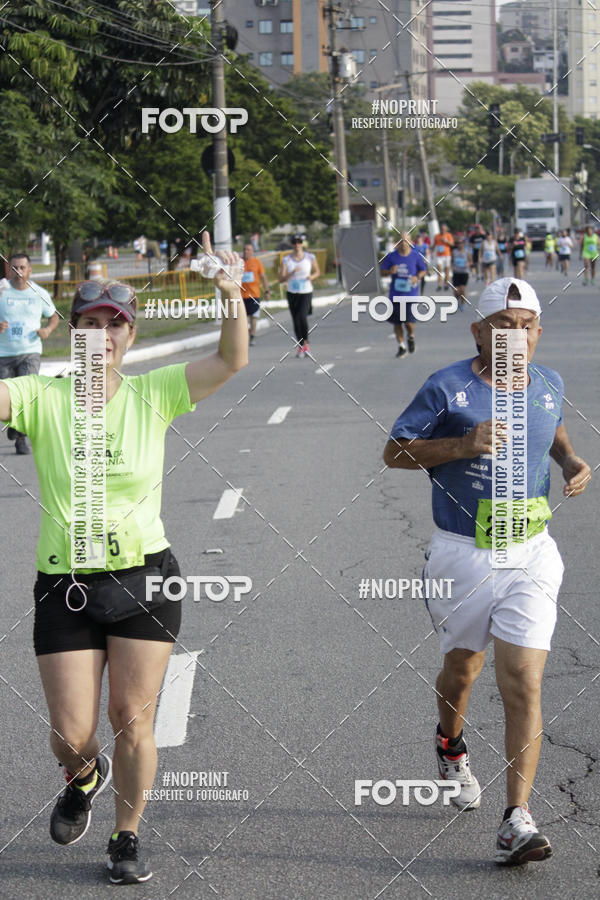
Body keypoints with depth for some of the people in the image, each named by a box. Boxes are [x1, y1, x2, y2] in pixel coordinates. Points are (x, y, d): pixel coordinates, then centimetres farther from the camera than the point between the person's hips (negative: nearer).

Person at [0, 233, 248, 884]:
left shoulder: (152, 395, -1)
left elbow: (231, 361, -10)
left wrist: (232, 295, -26)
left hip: (145, 578, 1)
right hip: (66, 586, 0)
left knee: (133, 721, 3)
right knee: (71, 736, 2)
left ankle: (127, 837, 25)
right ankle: (86, 776, 39)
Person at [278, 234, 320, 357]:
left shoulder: (310, 257, -2)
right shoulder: (286, 260, -4)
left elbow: (317, 272, 12)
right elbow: (281, 279, -8)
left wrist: (312, 277, -10)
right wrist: (292, 273, -24)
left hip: (306, 293, -2)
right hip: (292, 293, 2)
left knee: (302, 317, -21)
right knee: (296, 321, 6)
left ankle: (305, 343, -4)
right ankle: (300, 346, 21)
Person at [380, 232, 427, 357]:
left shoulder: (416, 256, -1)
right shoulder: (391, 256, 1)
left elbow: (423, 270, 9)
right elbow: (382, 271, 5)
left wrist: (418, 277, -12)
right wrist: (390, 271, -17)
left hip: (411, 294, -2)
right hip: (395, 294, 2)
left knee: (409, 321, -9)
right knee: (396, 322, 6)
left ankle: (411, 337, 24)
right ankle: (401, 347, 20)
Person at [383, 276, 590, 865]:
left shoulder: (549, 385, 4)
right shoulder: (446, 388, -9)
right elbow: (394, 452, -6)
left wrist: (571, 461, 4)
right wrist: (463, 445, -20)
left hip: (531, 555, 2)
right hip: (463, 557, -1)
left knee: (523, 685, -10)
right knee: (462, 669, 18)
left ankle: (517, 822, -10)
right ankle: (450, 747, 52)